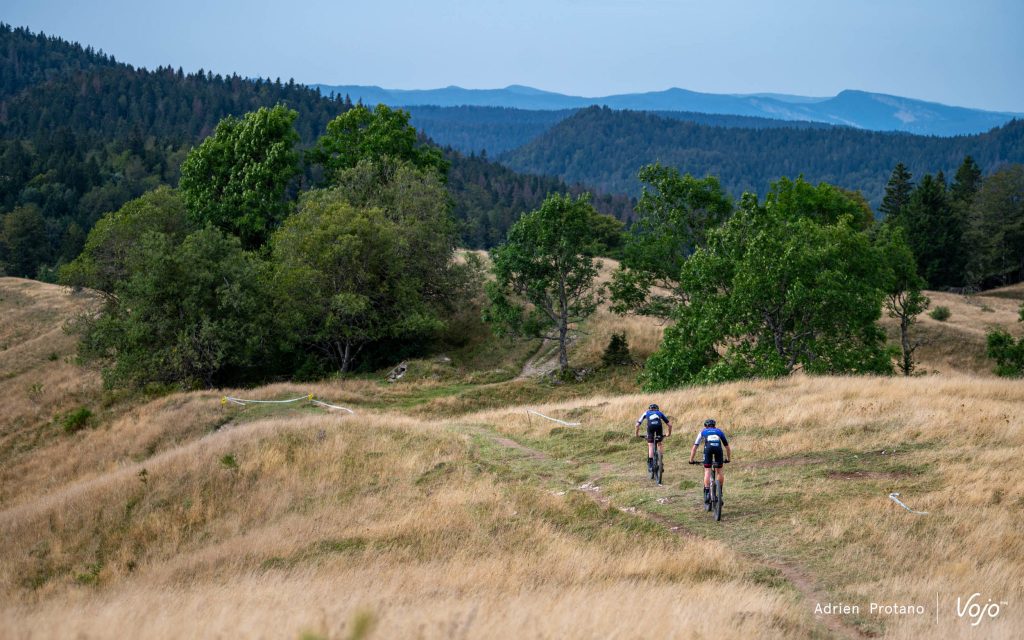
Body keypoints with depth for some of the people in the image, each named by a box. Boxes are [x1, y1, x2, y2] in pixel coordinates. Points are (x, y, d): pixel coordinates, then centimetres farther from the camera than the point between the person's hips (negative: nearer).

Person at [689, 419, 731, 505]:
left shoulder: (703, 432, 32)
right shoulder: (719, 431, 36)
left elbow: (695, 447, 29)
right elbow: (727, 447, 41)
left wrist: (691, 460, 35)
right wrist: (728, 458, 53)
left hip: (708, 448, -1)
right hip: (718, 447, 1)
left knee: (707, 471, 3)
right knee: (720, 471, 16)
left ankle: (707, 493, -9)